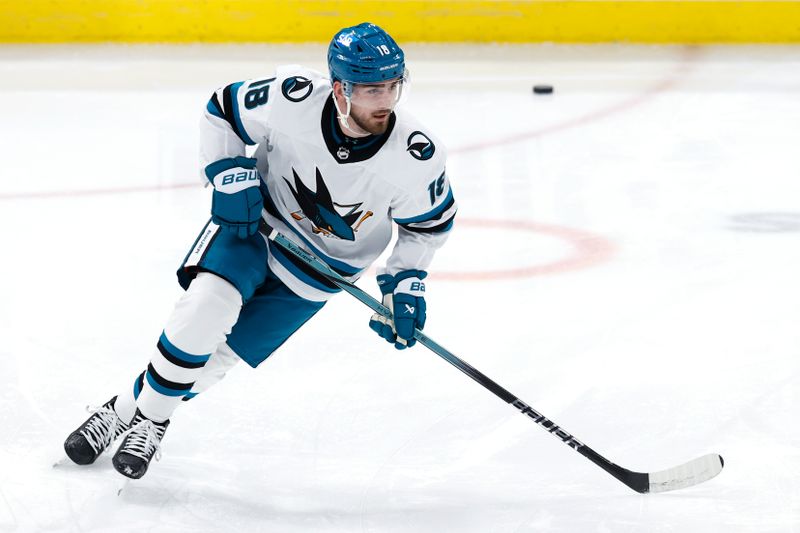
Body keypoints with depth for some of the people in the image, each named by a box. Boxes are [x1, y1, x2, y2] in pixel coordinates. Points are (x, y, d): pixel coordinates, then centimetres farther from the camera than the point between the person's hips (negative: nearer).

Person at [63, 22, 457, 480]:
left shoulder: (418, 158, -26)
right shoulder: (292, 99, -27)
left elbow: (430, 224, -5)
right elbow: (223, 111, -7)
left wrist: (406, 282, -13)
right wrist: (230, 175, -17)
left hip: (322, 266, 0)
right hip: (255, 217, 0)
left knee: (221, 353, -6)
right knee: (207, 306, -23)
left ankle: (150, 420, 17)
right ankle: (127, 410, -4)